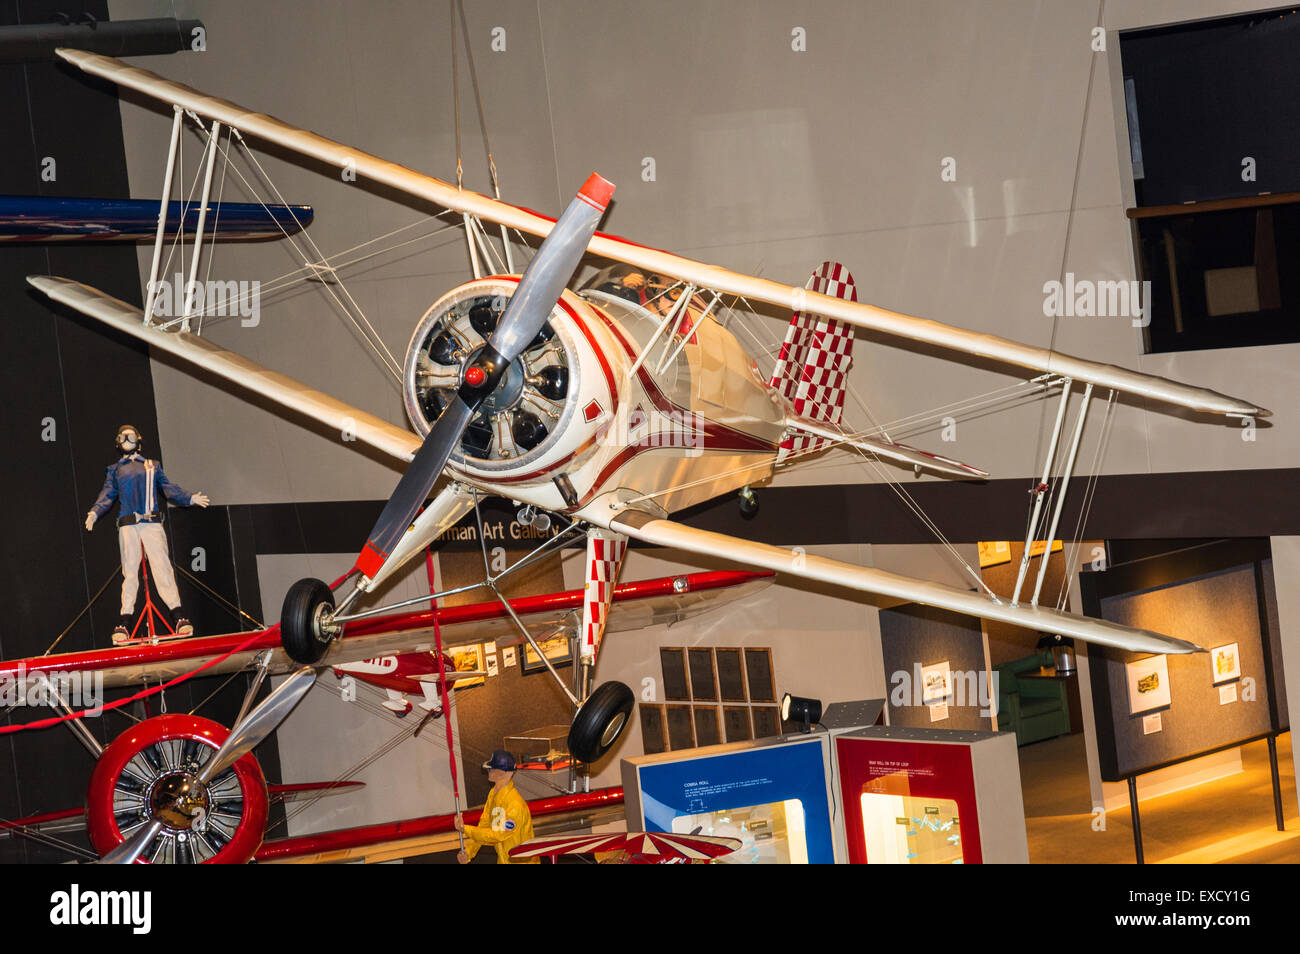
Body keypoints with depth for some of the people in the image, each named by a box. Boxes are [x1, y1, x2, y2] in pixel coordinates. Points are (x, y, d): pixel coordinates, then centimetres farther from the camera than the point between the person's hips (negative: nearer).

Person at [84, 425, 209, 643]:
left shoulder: (153, 466, 21)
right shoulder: (115, 470, 21)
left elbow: (168, 489, 17)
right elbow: (107, 496, 11)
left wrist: (190, 498, 6)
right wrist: (94, 512, -6)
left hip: (152, 524, 0)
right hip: (128, 525, 1)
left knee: (162, 567, -11)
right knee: (130, 571, -5)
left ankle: (179, 617, -14)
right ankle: (125, 622, -7)